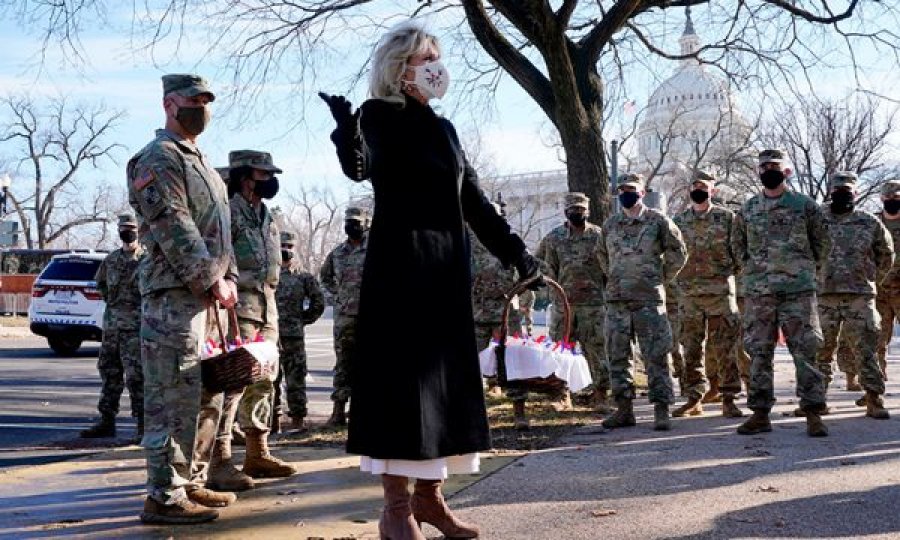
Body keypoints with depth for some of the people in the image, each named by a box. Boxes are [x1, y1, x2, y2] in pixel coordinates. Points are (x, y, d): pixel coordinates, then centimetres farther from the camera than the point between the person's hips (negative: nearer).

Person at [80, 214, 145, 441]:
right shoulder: (111, 259, 15)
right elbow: (100, 281, 30)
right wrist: (110, 299, 17)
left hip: (135, 324, -7)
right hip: (111, 323, 7)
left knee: (136, 375, -9)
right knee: (109, 371, 12)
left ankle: (143, 426, -4)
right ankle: (106, 421, 21)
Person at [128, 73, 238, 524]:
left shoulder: (200, 163, 22)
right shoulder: (159, 158, -7)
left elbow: (220, 228, 21)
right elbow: (174, 229, -17)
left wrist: (229, 277, 7)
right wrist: (212, 281, -17)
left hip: (201, 295, 10)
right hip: (173, 294, -10)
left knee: (189, 395, 13)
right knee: (172, 397, -8)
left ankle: (181, 481, 22)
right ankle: (163, 497, -3)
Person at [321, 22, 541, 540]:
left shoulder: (443, 127, 17)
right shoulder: (379, 115, -3)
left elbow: (474, 199, 18)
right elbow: (361, 167, -24)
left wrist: (517, 253, 12)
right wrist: (347, 133, -46)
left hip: (448, 266, 7)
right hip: (400, 263, -7)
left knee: (445, 375, 7)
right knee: (403, 375, -7)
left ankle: (429, 495, 16)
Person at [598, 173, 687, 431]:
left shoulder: (658, 221, -1)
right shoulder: (610, 224, 12)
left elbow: (678, 252, 6)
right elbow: (602, 254, 27)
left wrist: (661, 279, 6)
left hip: (649, 300, -4)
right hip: (616, 300, 4)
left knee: (656, 356, -5)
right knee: (617, 356, 6)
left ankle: (661, 410, 0)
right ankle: (624, 408, 15)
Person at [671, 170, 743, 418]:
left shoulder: (727, 217, 2)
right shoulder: (679, 221, 10)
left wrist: (731, 269, -6)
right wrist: (676, 275, 5)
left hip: (720, 290, -3)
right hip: (689, 293, 3)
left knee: (724, 348, -3)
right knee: (692, 349, 7)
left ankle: (729, 399, 3)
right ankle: (694, 399, 14)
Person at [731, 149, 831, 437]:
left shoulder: (805, 206, 2)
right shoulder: (748, 209, 10)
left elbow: (822, 243, 10)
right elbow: (737, 244, 21)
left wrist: (804, 269, 7)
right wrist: (752, 268, 11)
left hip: (798, 290, -3)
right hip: (757, 292, 3)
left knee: (805, 352, -4)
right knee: (759, 353, 5)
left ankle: (813, 414, 2)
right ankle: (760, 413, 12)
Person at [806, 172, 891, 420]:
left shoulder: (870, 223, 6)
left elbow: (886, 254, 18)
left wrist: (870, 280, 14)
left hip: (861, 297, 0)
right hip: (825, 296, 1)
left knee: (867, 350, -1)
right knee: (821, 350, 5)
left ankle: (874, 400, 5)